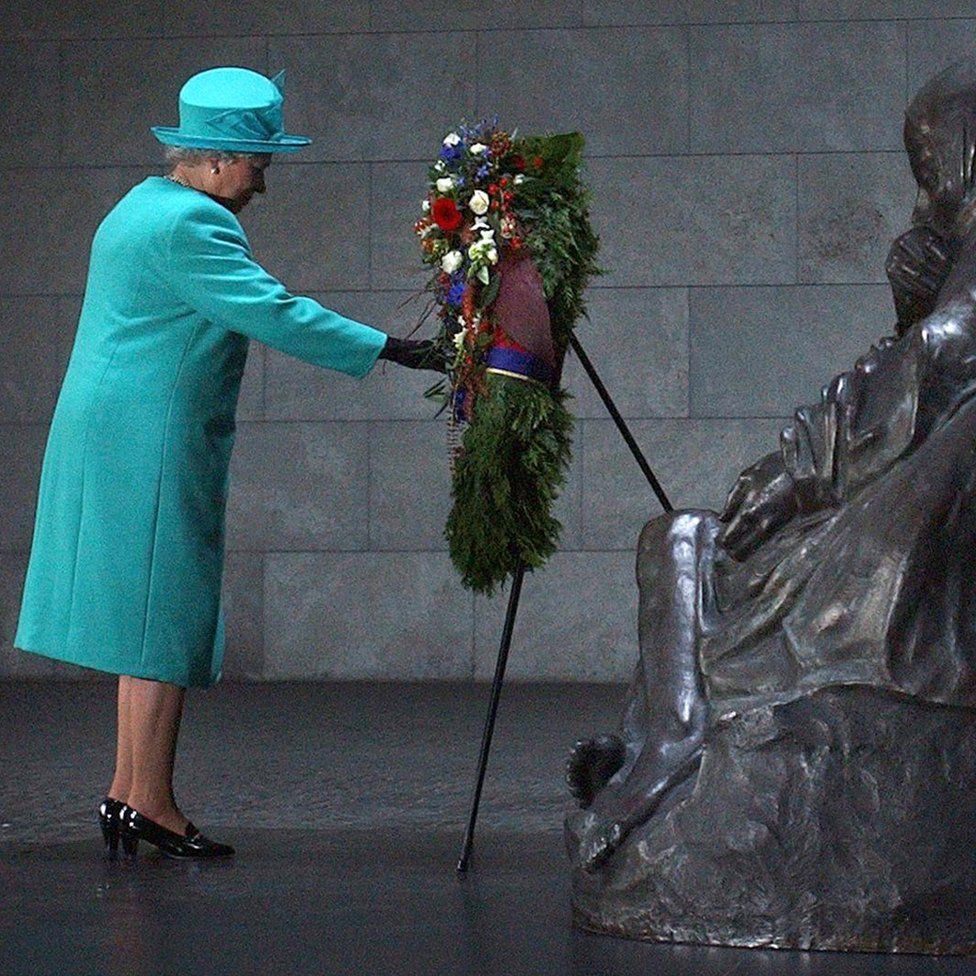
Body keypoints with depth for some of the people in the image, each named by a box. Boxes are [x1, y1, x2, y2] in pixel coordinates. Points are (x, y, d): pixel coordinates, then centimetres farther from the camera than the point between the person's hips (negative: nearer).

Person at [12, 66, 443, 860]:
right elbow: (272, 312, -22)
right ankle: (150, 803, -4)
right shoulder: (190, 223, -16)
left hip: (113, 437, 11)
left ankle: (129, 793, 15)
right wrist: (388, 349, -20)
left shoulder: (143, 206, 18)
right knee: (164, 620, -7)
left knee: (148, 617, 13)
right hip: (152, 445, -11)